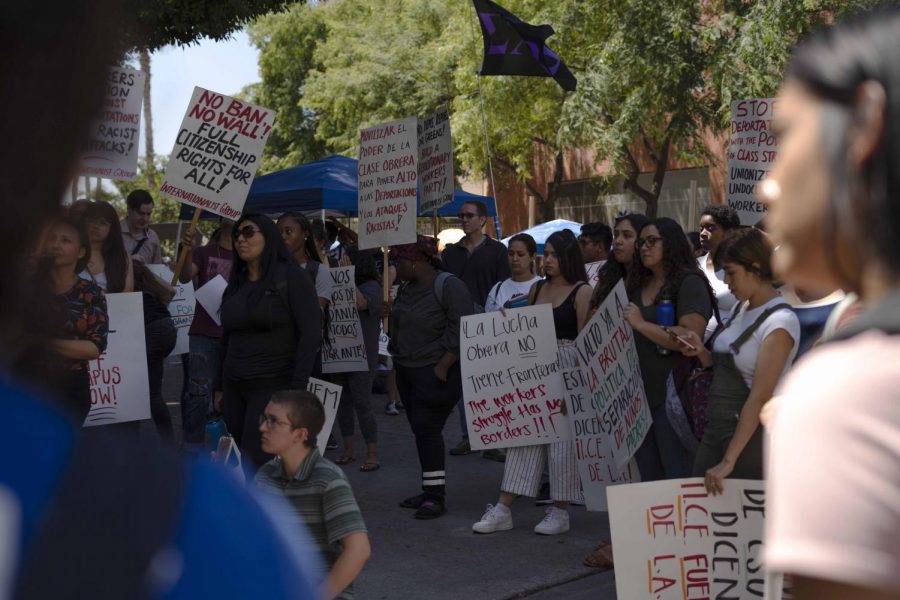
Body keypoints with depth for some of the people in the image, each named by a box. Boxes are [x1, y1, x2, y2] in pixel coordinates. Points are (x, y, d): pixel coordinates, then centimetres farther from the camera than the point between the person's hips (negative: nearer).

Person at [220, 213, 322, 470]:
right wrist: (221, 389, 15)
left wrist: (297, 390, -16)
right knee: (246, 464, 4)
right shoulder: (236, 285, 14)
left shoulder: (291, 277, -4)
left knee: (256, 468, -13)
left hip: (273, 387, -6)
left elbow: (311, 333, -11)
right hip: (234, 388, 6)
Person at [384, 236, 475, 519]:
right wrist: (392, 313, 4)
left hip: (436, 372, -8)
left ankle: (436, 496, -5)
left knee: (427, 429, -11)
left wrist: (442, 367, -22)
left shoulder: (449, 287, -14)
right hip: (406, 370, 8)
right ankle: (429, 491, 17)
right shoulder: (406, 288, 12)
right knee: (420, 430, 10)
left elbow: (460, 331, -19)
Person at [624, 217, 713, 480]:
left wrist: (641, 324, -16)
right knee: (649, 479, 14)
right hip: (639, 395, 8)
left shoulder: (689, 283, -7)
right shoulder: (637, 284, 16)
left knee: (679, 478, -1)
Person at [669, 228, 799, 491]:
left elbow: (759, 398, -21)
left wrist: (728, 461, -24)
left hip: (751, 435, -7)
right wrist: (701, 352, -4)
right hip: (716, 428, 7)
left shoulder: (780, 322, -16)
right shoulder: (740, 308, 8)